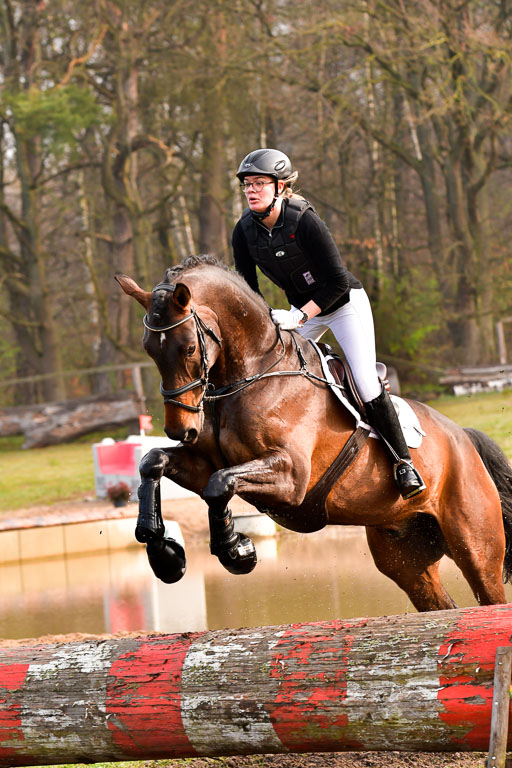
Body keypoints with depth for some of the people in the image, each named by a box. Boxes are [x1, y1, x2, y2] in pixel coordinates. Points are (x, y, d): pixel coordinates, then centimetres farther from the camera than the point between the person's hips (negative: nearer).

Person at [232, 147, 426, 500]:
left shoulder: (305, 222, -28)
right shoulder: (245, 232, -11)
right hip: (304, 309, 6)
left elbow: (338, 282, -26)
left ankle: (403, 462, -6)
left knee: (366, 384, -17)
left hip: (346, 303, -6)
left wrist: (298, 317, -32)